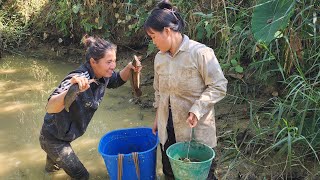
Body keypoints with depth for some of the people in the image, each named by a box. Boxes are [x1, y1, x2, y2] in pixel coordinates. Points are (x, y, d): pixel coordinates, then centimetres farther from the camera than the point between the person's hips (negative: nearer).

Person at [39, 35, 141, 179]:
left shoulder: (102, 75, -14)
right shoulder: (78, 79, -36)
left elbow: (117, 81, 8)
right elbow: (51, 108, -45)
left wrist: (129, 68, -13)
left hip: (65, 134, 8)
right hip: (53, 138, -8)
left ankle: (52, 166, 68)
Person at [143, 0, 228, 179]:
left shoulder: (200, 52, -17)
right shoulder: (159, 58, 4)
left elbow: (219, 86, -15)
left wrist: (197, 110, -24)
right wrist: (158, 117, 16)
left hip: (196, 128, -6)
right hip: (168, 128, 6)